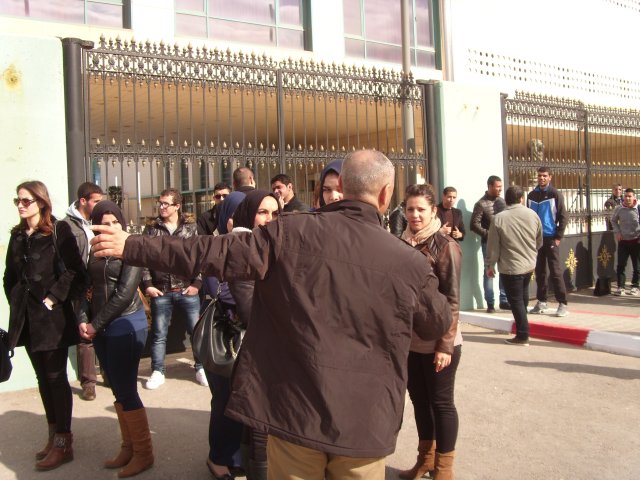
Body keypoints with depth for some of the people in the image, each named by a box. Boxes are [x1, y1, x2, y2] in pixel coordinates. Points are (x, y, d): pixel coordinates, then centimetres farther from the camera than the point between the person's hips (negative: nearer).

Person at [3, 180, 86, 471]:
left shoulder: (58, 231, -8)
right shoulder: (17, 236, 11)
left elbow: (75, 271, -14)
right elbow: (9, 276, 18)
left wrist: (53, 298, -15)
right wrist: (16, 302, 6)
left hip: (53, 317, -6)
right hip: (27, 319, 6)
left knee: (56, 379, 0)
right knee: (43, 379, 13)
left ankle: (63, 443, 10)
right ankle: (54, 434, 25)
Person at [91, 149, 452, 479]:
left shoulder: (290, 233, -9)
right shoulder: (411, 263, -7)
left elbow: (215, 254, -6)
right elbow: (438, 326, 10)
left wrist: (131, 246, 5)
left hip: (294, 409, 0)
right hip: (365, 420, 1)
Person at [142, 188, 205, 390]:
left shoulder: (190, 227, 1)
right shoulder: (151, 229, 4)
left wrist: (197, 283, -8)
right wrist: (147, 284, -4)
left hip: (187, 290, -1)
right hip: (161, 291, 1)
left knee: (197, 331, 7)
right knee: (159, 334, 10)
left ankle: (201, 368, 22)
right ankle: (157, 372, 23)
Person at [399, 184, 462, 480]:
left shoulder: (445, 245, -12)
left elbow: (451, 299, -13)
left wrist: (445, 344, -16)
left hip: (438, 342, -5)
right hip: (409, 340, 6)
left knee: (441, 402, 8)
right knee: (418, 398, 17)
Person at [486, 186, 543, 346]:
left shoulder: (499, 218, -14)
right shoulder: (532, 214, -2)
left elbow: (493, 246, -10)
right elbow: (539, 241, 8)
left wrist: (490, 265, 2)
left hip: (510, 267, -5)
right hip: (529, 264, 5)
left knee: (516, 300, 2)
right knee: (523, 296, 24)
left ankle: (522, 336, 3)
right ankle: (521, 325, 39)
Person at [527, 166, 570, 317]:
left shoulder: (555, 194, -3)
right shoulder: (531, 195, 10)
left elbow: (563, 217, -5)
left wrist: (558, 237, -10)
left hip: (550, 238, -4)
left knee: (555, 272, -5)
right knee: (539, 272, 9)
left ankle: (562, 304, 0)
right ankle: (541, 301, 18)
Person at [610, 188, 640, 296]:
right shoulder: (619, 209, -2)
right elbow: (613, 220, 14)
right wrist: (617, 232, 2)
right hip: (623, 241, 2)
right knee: (621, 265, -1)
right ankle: (620, 287, 4)